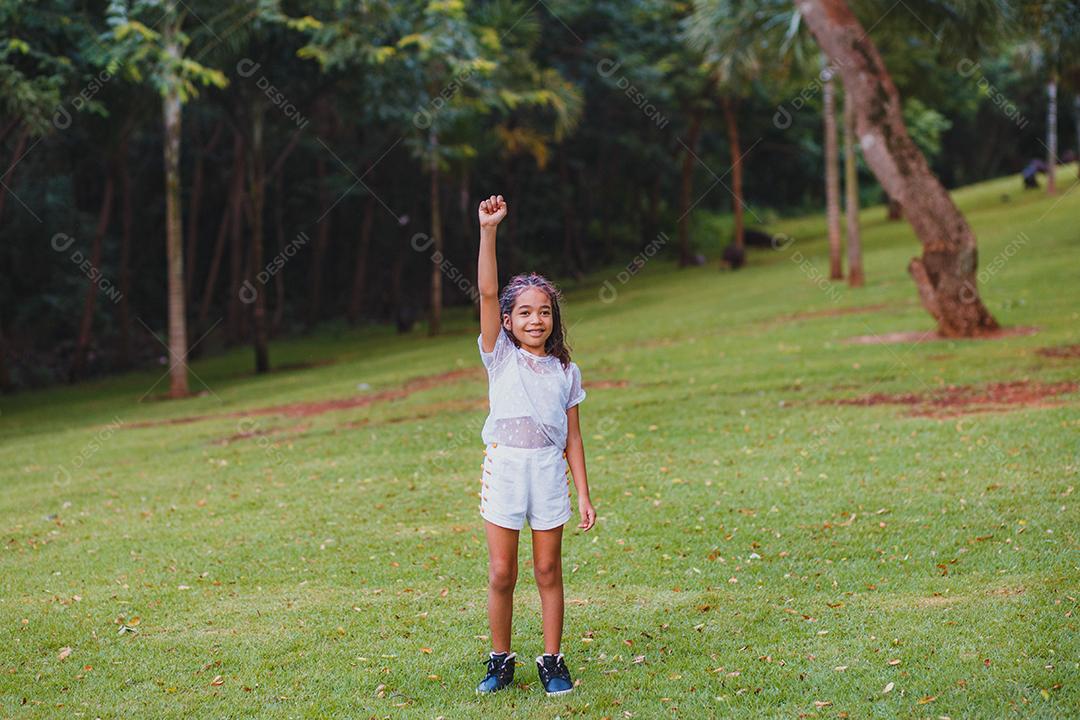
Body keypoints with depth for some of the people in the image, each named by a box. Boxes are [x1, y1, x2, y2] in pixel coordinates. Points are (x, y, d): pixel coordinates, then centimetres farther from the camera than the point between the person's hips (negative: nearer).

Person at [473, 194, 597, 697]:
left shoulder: (566, 371, 7)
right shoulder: (500, 356, 2)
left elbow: (572, 437, 8)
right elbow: (487, 292, -10)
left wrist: (584, 496, 3)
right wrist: (488, 231, -19)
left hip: (550, 472, 1)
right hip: (503, 468, -1)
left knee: (548, 571, 5)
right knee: (501, 574, 2)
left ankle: (552, 663, 15)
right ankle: (501, 661, 16)